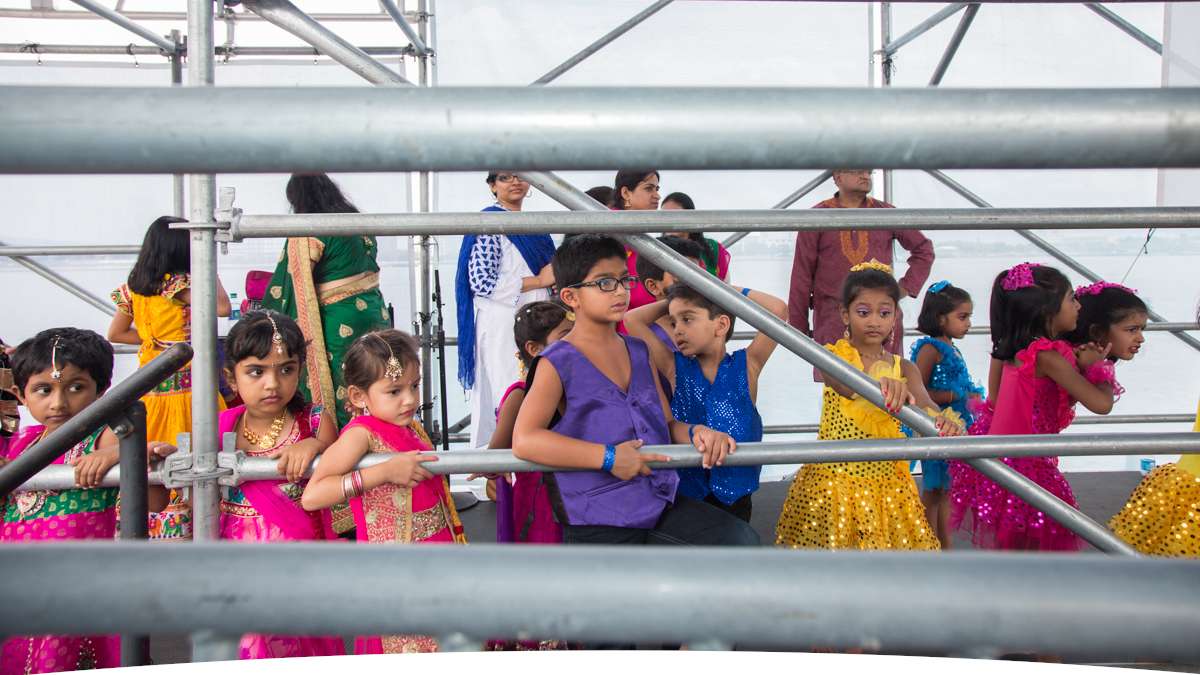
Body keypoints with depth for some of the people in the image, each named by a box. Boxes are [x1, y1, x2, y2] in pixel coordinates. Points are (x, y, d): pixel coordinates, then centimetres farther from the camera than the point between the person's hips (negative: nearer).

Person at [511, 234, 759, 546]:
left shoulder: (638, 352, 14)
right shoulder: (559, 362, -8)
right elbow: (524, 440, -19)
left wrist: (695, 433, -8)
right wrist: (608, 457, -23)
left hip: (661, 503, 6)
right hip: (598, 522, -6)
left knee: (741, 538, -6)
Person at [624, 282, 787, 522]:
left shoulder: (746, 366, -4)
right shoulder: (675, 368, -1)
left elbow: (778, 310, -11)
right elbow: (632, 320, -3)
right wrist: (671, 302, 5)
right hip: (685, 490, 1)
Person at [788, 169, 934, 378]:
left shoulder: (886, 213, 11)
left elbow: (924, 249, 22)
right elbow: (802, 277, 5)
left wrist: (907, 287, 9)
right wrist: (799, 328, 2)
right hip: (832, 321, -2)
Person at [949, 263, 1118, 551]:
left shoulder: (1016, 349, 6)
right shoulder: (1048, 356, -20)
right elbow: (1101, 404, -23)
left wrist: (1080, 366, 1)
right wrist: (1100, 369, -4)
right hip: (1025, 464, -9)